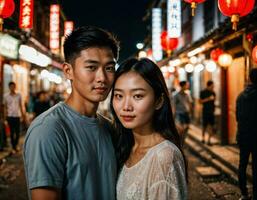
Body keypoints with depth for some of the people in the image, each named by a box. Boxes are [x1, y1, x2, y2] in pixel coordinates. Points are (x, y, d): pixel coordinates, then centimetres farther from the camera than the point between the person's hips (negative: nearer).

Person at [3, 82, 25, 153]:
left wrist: (23, 114, 7)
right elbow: (5, 107, 4)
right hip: (10, 116, -1)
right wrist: (5, 116, 0)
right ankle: (13, 147, 9)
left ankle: (16, 144, 26)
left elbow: (21, 106, 9)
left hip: (17, 116, 1)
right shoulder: (6, 96, 0)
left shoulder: (18, 95, 3)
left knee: (18, 131, 3)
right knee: (12, 132, 1)